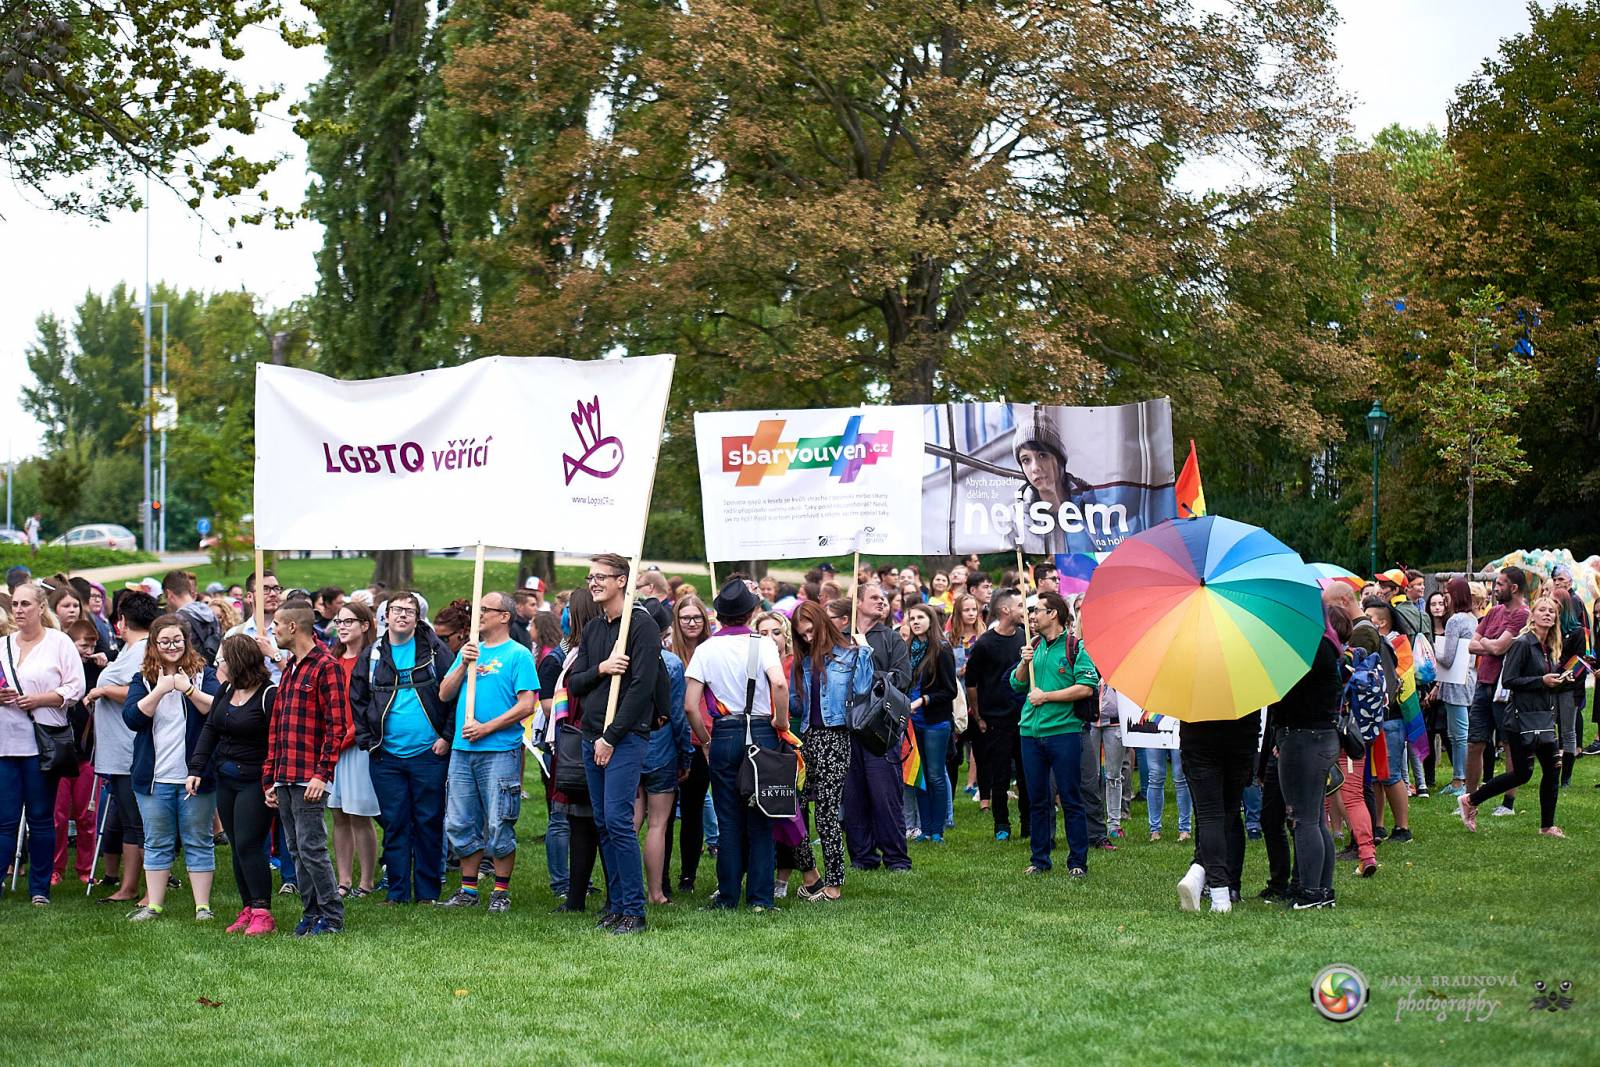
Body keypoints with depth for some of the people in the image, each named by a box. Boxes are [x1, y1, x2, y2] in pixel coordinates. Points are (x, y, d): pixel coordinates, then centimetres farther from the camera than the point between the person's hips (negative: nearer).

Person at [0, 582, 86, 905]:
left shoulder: (59, 642, 2)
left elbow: (75, 689, -4)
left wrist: (38, 699, -14)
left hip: (42, 741, -3)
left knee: (41, 817, 3)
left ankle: (40, 888, 12)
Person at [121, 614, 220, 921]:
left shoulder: (203, 674, 4)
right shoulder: (143, 680, 7)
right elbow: (132, 718, -6)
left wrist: (189, 690, -21)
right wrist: (159, 691, -17)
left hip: (195, 775, -2)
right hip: (154, 777, 2)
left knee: (198, 843, 3)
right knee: (157, 843, 7)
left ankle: (203, 906, 5)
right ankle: (153, 905, 12)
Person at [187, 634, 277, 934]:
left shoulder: (269, 694, -15)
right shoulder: (225, 690, 9)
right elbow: (210, 729, 14)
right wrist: (196, 769, 6)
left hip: (254, 782, -8)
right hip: (225, 779, 8)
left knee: (248, 845, -11)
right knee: (237, 847, 9)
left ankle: (262, 913, -6)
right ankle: (248, 910, 14)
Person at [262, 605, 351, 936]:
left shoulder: (325, 666, -8)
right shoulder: (289, 667, 19)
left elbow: (337, 725, -13)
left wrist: (321, 774, -18)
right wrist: (270, 778, 17)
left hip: (308, 778, -9)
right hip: (284, 778, 9)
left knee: (311, 847, -9)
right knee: (296, 849, 9)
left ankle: (332, 915, -1)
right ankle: (312, 911, 16)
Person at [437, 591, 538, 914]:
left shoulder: (518, 655, -3)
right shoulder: (470, 651, 16)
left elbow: (527, 705, -11)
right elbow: (445, 694, 11)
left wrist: (486, 728, -14)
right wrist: (464, 665, -4)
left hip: (500, 751, -6)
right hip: (462, 751, 6)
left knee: (498, 825, -3)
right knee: (459, 824, 7)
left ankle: (501, 892, 6)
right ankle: (468, 890, 17)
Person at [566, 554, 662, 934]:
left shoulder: (642, 625, -7)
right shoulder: (592, 629, 16)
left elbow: (641, 687, -13)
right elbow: (574, 684, 13)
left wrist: (611, 738, -14)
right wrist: (601, 668, -9)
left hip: (626, 737, -8)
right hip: (592, 738, 8)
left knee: (618, 821, -14)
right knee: (603, 824, 7)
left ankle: (634, 911, -11)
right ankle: (616, 905, 12)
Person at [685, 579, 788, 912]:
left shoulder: (706, 649, 0)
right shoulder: (762, 644, -3)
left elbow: (691, 706, -6)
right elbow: (779, 684, -22)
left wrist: (705, 741, 8)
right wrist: (781, 722, -7)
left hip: (724, 736, 1)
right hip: (761, 733, -1)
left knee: (728, 821, 8)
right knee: (760, 821, 4)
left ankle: (728, 894, 9)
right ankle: (760, 896, 2)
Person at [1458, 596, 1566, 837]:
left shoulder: (1550, 648, 12)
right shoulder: (1522, 644, -13)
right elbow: (1508, 680, -18)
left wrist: (1560, 680, 4)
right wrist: (1541, 681, -20)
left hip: (1544, 717, 8)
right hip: (1522, 718, -8)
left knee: (1552, 770, 4)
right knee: (1522, 773, -5)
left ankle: (1547, 825, 15)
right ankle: (1470, 801, 10)